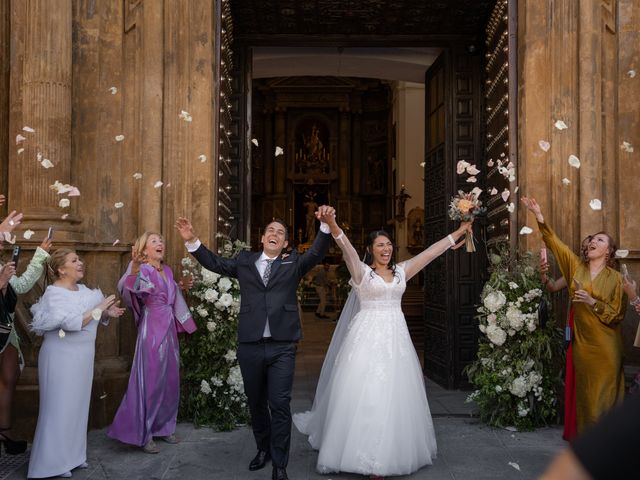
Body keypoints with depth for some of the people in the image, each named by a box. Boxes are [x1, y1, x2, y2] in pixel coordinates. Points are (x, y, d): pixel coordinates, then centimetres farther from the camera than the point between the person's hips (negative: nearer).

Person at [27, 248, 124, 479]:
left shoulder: (82, 289, 9)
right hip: (62, 356, -8)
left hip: (82, 355, 8)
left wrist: (108, 314, -2)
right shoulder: (54, 293, -15)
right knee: (59, 407, -1)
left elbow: (93, 317, 17)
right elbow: (71, 323, -27)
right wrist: (99, 308, -22)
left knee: (78, 405, 13)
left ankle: (72, 455, 26)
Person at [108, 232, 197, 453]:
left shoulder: (167, 271, 12)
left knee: (169, 380, 13)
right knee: (150, 381, -3)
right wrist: (134, 265, -50)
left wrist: (184, 322, 27)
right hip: (152, 329, -7)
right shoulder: (143, 270, -10)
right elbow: (125, 287, -33)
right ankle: (143, 434, 9)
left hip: (169, 329, 7)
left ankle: (164, 427, 27)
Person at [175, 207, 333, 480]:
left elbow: (317, 252, -5)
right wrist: (192, 241, 3)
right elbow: (214, 263, 15)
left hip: (282, 347, -2)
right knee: (256, 403, 16)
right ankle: (263, 449, 37)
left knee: (280, 405, -3)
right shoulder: (245, 262, 13)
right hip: (250, 346, 2)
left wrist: (326, 226, -23)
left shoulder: (293, 264, 8)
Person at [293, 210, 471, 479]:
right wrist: (333, 226, -38)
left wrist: (459, 232, 13)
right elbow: (348, 250, -20)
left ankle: (390, 453, 21)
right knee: (365, 394, -4)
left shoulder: (401, 271, 11)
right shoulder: (361, 272, -2)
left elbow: (431, 252, 12)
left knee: (394, 395, 8)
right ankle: (368, 457, 5)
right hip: (368, 337, -4)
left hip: (395, 337, 5)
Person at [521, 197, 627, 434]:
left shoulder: (615, 278, -3)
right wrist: (540, 217, -15)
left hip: (605, 345, -3)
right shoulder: (577, 267, 5)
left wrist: (593, 302, -19)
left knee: (604, 390, 2)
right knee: (584, 391, 10)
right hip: (581, 341, 3)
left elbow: (617, 314, -5)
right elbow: (555, 242, -4)